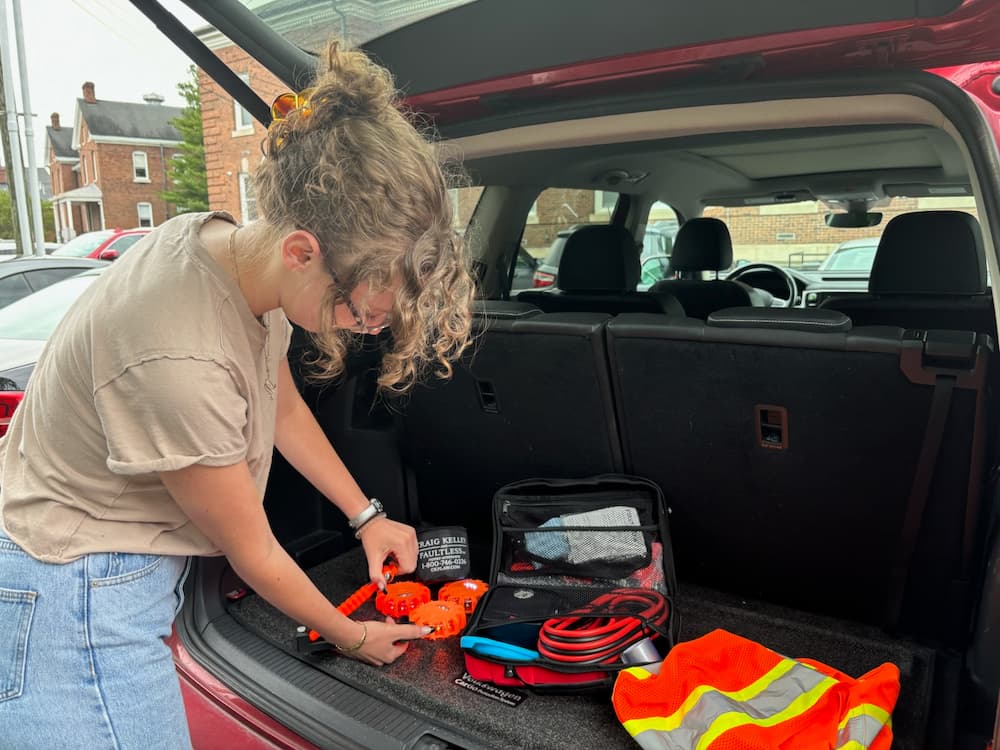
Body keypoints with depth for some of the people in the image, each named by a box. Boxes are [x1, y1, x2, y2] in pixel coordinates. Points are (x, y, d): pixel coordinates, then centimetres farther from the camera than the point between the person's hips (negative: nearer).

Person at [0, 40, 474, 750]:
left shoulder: (229, 239, -10)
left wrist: (367, 516, 10)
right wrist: (353, 637, -1)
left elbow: (285, 408, 8)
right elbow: (253, 553, -18)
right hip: (71, 603, -7)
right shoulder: (179, 359, -35)